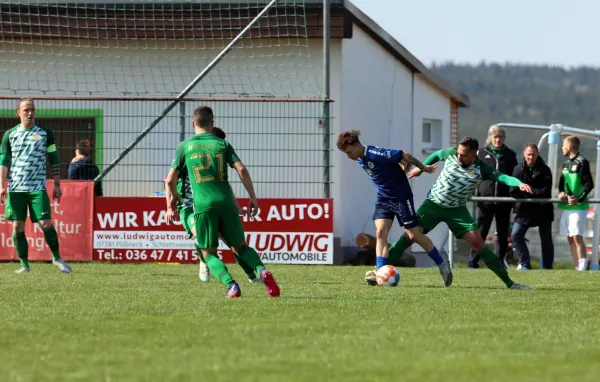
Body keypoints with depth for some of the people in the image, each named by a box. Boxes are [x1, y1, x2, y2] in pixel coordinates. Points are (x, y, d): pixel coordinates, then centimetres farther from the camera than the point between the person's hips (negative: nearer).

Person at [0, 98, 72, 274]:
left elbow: (54, 161, 9)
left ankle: (57, 258, 8)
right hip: (15, 188, 1)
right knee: (17, 226, -1)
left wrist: (57, 185, 3)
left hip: (38, 187, -1)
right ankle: (24, 264, 8)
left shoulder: (45, 134, 7)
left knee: (45, 223, -9)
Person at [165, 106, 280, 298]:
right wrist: (253, 197, 5)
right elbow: (241, 170, -1)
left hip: (203, 205, -2)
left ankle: (231, 284, -17)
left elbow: (171, 179, 12)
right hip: (226, 202, 2)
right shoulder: (222, 144, 10)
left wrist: (173, 197, 30)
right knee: (241, 246, 13)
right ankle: (262, 270, -16)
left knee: (208, 253, 8)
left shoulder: (184, 146, 8)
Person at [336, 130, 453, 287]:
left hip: (401, 196, -8)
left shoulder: (375, 154, -25)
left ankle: (442, 266, 12)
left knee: (414, 235, -2)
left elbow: (405, 156, -21)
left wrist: (423, 168, -10)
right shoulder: (360, 159, 3)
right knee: (380, 233, -10)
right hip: (383, 198, 8)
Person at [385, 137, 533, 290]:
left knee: (478, 244, -10)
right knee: (408, 236, -7)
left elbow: (503, 177, -33)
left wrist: (520, 184, -52)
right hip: (433, 204, 1)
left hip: (457, 209, -1)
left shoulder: (481, 169, -19)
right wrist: (421, 168, 22)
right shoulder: (451, 153, -12)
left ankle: (509, 282, -5)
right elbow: (437, 155, 11)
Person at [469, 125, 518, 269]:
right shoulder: (482, 153, 5)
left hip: (504, 200, 2)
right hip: (485, 199, -2)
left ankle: (500, 261, 15)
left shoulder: (510, 155, 9)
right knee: (480, 231, -5)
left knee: (503, 233, 7)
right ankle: (473, 261, -2)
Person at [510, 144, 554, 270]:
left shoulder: (544, 170, -4)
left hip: (542, 210, -1)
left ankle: (547, 267, 15)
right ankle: (524, 264, -2)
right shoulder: (518, 170, 0)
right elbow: (513, 191, -9)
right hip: (524, 210, 1)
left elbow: (546, 191, -13)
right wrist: (535, 193, -15)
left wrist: (526, 193, -16)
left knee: (546, 239, 5)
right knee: (516, 235, -11)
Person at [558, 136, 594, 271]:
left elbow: (589, 184, -12)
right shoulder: (566, 163, 16)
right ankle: (577, 267, 12)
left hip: (578, 206, -8)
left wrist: (579, 199, -23)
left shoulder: (582, 162, -7)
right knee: (570, 238, 8)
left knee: (577, 237, -14)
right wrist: (561, 193, -3)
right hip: (566, 206, 8)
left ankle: (582, 267, -15)